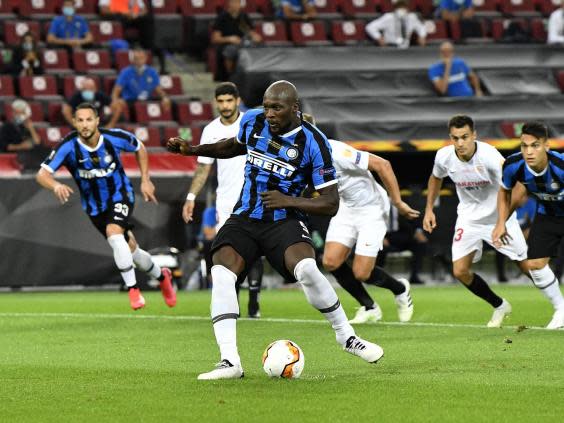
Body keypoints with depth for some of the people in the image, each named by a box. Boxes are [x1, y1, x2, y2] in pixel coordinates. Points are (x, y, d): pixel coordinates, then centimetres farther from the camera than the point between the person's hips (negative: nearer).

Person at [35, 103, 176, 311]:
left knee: (113, 233, -31)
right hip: (95, 206, 2)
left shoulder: (114, 138, -20)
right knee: (130, 249, 12)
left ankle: (132, 289, -20)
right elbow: (42, 174, -30)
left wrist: (145, 179, -1)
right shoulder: (68, 147, -23)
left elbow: (140, 148, 3)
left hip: (120, 196, -2)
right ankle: (161, 275, 41)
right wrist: (56, 186, -52)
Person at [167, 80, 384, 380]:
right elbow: (235, 146, 27)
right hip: (244, 220, 4)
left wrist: (289, 201, -21)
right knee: (221, 274, -22)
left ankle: (347, 337, -7)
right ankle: (229, 362, -23)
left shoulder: (313, 142, -12)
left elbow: (330, 204, -9)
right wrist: (193, 150, 16)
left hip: (284, 220, -4)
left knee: (307, 270, -30)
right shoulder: (252, 121, 0)